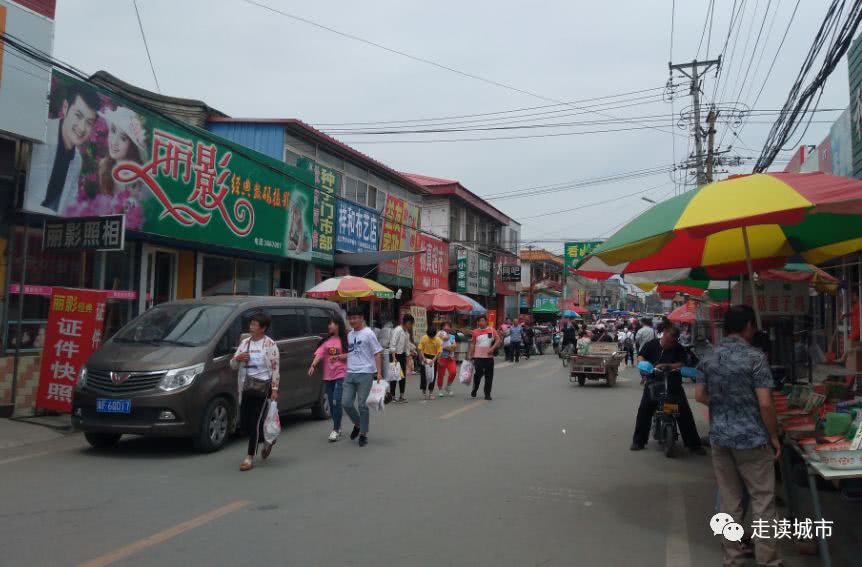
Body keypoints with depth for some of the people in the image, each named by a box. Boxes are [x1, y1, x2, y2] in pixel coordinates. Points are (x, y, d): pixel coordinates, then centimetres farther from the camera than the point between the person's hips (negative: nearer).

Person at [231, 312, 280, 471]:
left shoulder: (270, 344, -5)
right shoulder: (244, 343, 11)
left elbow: (275, 369, -6)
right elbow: (233, 365, 14)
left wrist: (275, 389, -12)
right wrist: (237, 358, -8)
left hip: (262, 388, -6)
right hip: (246, 388, 6)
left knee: (256, 422, -6)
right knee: (244, 421, 8)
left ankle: (250, 457, 3)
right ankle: (267, 440, 34)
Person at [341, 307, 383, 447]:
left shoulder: (368, 333, -5)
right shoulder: (350, 334, 15)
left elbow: (377, 353, -7)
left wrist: (379, 373, -13)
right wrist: (341, 356, 8)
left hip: (365, 373, -6)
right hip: (350, 373, 6)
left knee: (362, 405, -2)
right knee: (346, 403, 2)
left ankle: (363, 434, 12)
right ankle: (358, 424, 28)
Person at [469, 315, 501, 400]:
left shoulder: (492, 330, 2)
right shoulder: (475, 332, 2)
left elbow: (498, 340, 0)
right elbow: (472, 344, 8)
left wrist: (492, 348, -14)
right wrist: (470, 355, 5)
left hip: (489, 357, 1)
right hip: (478, 357, -1)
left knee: (489, 376, 3)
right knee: (478, 374, -8)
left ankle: (487, 394, 12)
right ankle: (474, 390, 16)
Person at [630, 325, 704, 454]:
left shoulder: (679, 349, 1)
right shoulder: (651, 345, 4)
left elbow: (681, 365, -11)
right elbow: (640, 356, 2)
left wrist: (665, 366, -25)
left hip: (674, 386, 0)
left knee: (685, 412, -6)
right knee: (644, 409, -9)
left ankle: (693, 444, 4)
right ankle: (638, 441, 2)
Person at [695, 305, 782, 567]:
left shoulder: (708, 357, 4)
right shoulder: (755, 357, -13)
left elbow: (699, 395, 9)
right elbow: (765, 403, -15)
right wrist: (774, 436, -4)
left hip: (719, 436, 5)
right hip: (751, 437, -5)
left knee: (729, 500, 12)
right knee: (762, 499, 5)